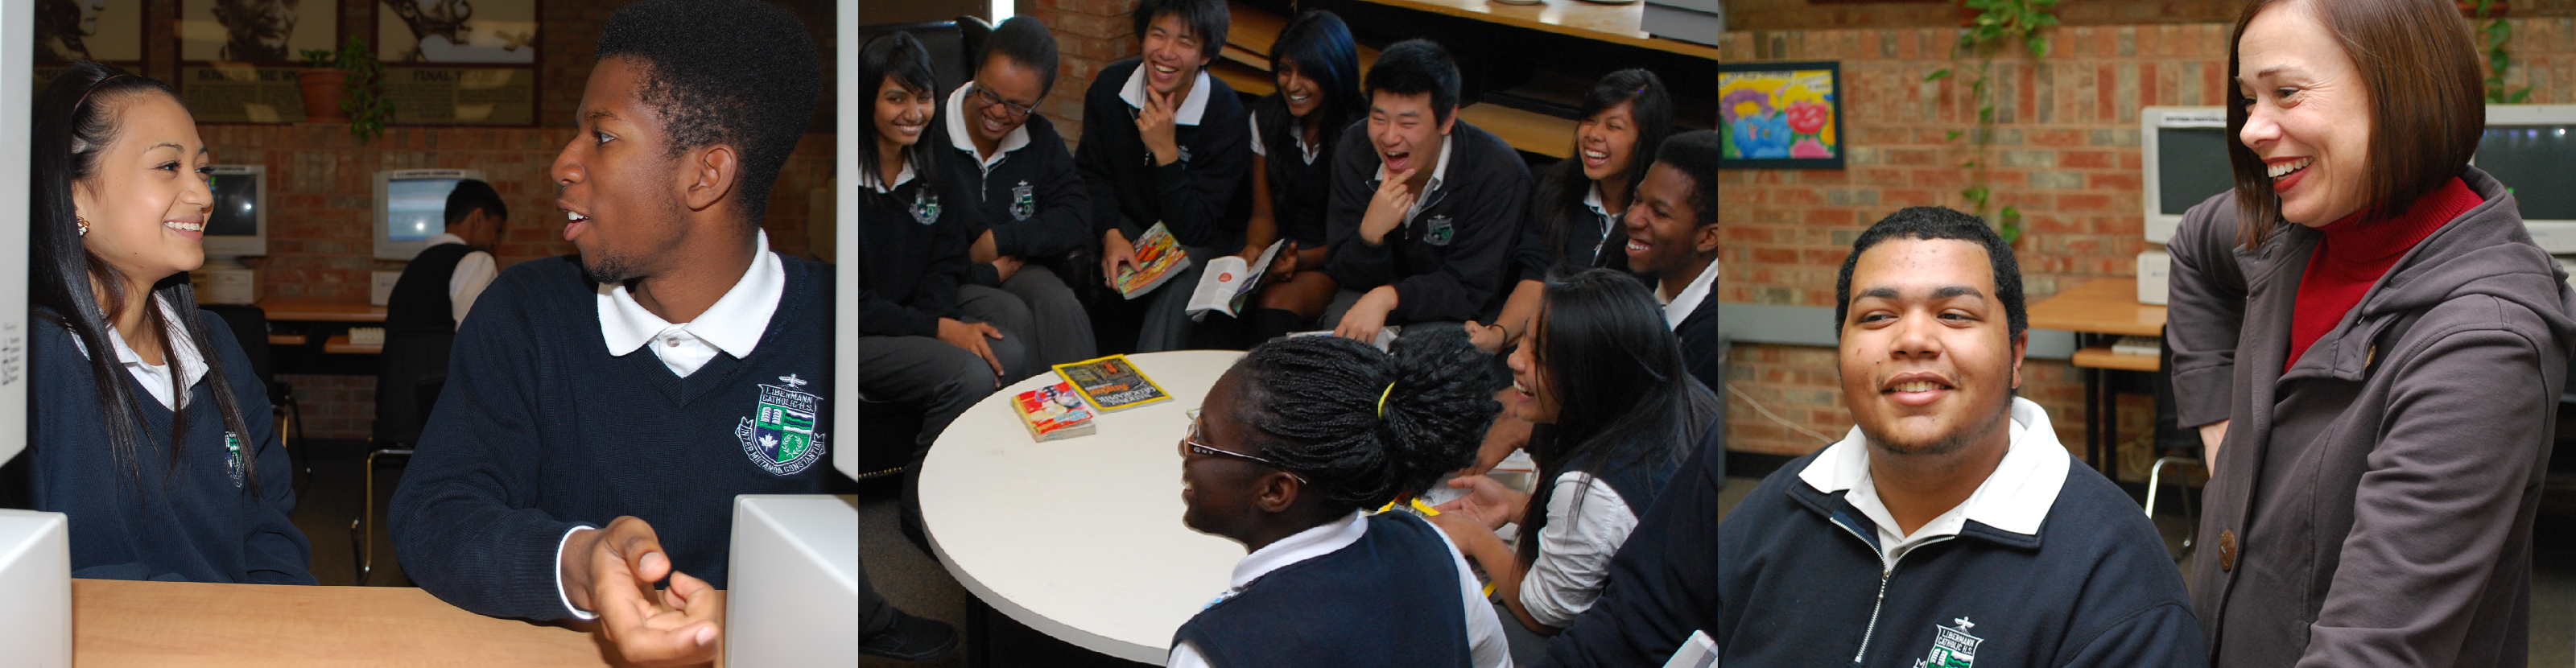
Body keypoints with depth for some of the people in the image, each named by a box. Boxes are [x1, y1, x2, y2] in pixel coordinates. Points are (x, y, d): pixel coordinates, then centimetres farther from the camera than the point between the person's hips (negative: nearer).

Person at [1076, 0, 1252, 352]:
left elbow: (1194, 229, -23)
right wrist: (1111, 234, -19)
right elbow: (1091, 174, 0)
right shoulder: (1110, 85, -9)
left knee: (1178, 289, -34)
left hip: (1198, 242, -4)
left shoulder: (1226, 115, -22)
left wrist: (1166, 152, -34)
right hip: (1126, 225, 4)